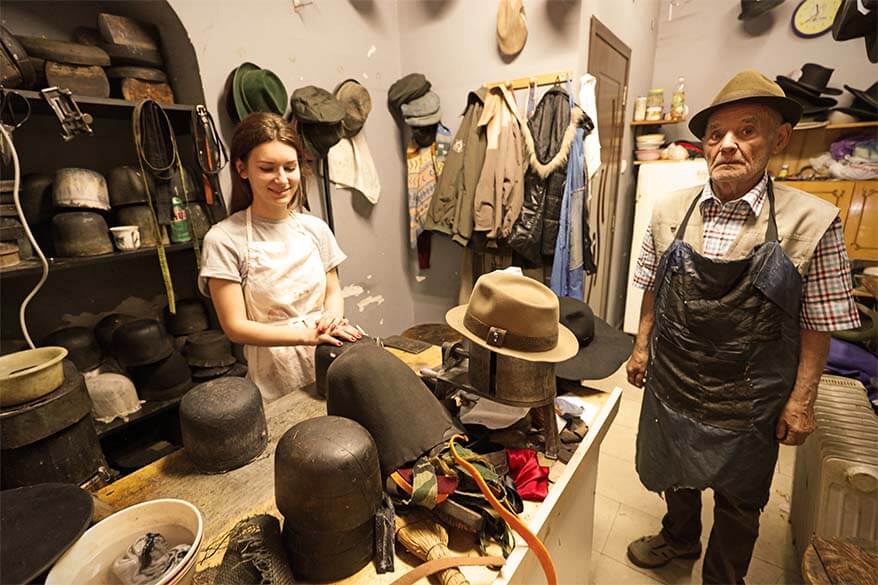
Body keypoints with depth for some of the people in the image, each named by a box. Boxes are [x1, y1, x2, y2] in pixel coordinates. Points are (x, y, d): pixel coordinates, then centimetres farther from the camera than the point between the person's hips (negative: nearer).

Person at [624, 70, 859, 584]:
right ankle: (680, 538, 56)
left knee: (738, 497, 20)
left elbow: (818, 324, -8)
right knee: (675, 471, 25)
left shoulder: (813, 221, -13)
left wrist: (802, 399, -7)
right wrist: (642, 346, 5)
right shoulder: (670, 210, -5)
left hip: (749, 398, -2)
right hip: (671, 381, 3)